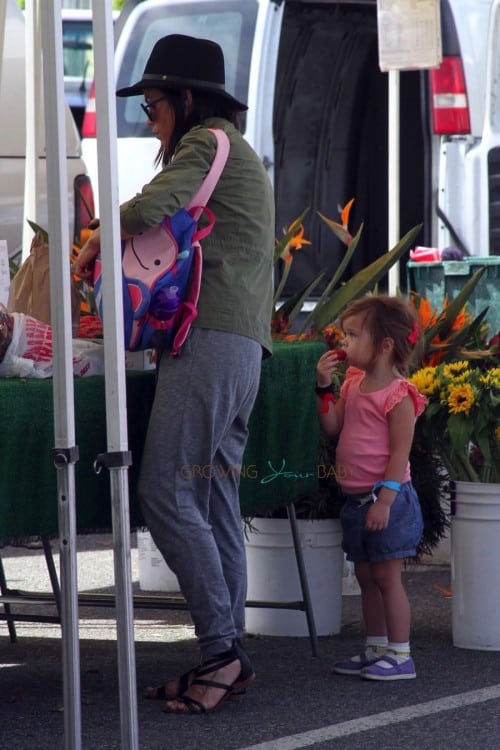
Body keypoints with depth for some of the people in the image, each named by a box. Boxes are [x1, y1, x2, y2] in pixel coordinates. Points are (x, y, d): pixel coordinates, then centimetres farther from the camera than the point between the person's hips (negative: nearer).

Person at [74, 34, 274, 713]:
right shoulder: (240, 157, 28)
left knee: (167, 492, -14)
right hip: (241, 345, 10)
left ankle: (220, 649, -17)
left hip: (211, 338, -10)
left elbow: (150, 207, -17)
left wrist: (94, 245, 0)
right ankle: (229, 658, 5)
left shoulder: (210, 143, -3)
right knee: (215, 503, 7)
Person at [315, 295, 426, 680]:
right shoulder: (353, 384, 10)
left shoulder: (398, 396, -15)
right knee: (366, 576, 14)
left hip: (387, 499, -9)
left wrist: (385, 500, -23)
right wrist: (325, 386, 0)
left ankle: (400, 655, -1)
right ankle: (376, 649, 23)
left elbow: (400, 453, -18)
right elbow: (332, 426, 9)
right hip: (356, 499, 9)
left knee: (387, 576, -6)